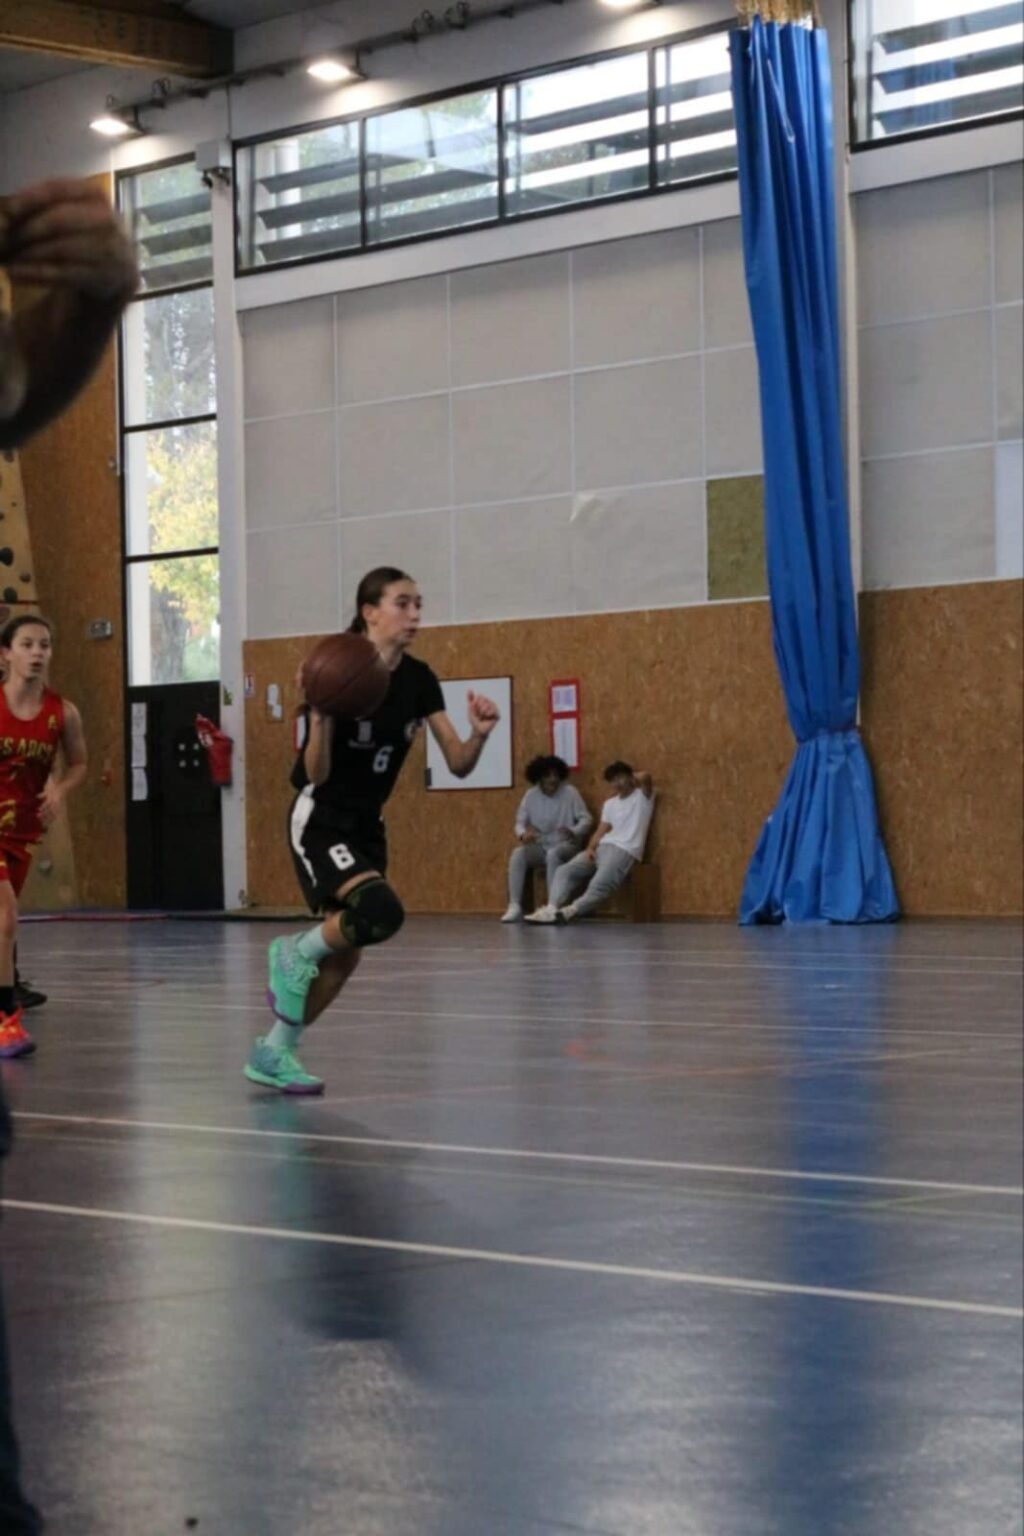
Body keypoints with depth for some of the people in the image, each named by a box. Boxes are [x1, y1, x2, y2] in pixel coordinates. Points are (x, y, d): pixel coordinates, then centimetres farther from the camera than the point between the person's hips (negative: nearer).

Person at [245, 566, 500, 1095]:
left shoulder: (419, 679, -1)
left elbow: (458, 765, -1)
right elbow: (317, 774, -22)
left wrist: (479, 734, -22)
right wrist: (321, 719, -39)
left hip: (367, 826, 7)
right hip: (319, 822, -7)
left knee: (345, 956, 7)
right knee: (381, 911, -30)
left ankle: (273, 1053, 23)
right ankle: (296, 955, -2)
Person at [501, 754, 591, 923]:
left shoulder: (570, 792, -6)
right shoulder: (531, 796, 2)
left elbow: (586, 819, -7)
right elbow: (520, 822, 2)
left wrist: (574, 832, -29)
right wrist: (523, 833, -23)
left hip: (566, 845, -3)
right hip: (540, 846, 3)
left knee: (553, 853, -38)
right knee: (517, 854, -27)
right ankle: (515, 907, -32)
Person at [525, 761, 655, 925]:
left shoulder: (643, 796, 8)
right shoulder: (609, 804, 26)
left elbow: (645, 778, -13)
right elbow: (601, 831, 16)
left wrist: (633, 780, 10)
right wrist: (590, 848, -4)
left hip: (625, 851, -7)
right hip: (602, 848, 7)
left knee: (600, 884, -32)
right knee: (565, 871, -15)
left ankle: (571, 911, -50)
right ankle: (552, 909, -34)